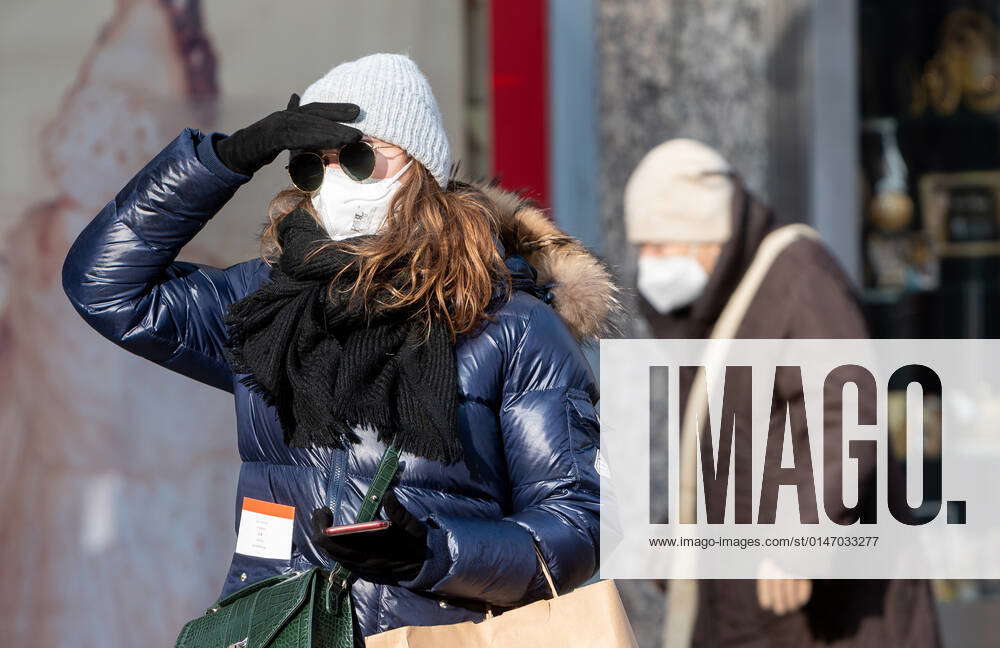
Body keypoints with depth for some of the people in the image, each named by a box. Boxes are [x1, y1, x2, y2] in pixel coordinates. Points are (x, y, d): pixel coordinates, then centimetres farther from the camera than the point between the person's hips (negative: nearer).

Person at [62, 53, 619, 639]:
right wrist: (231, 156, 5)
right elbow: (104, 283, 13)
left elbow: (578, 523, 0)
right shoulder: (267, 299, 16)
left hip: (430, 632, -3)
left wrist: (433, 553, -17)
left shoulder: (513, 326, 4)